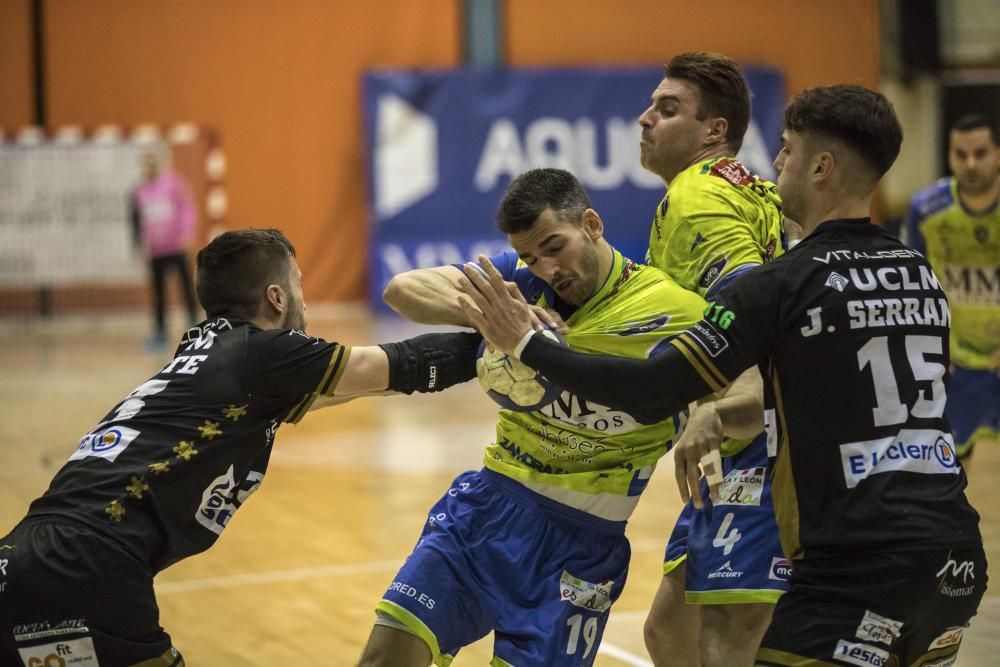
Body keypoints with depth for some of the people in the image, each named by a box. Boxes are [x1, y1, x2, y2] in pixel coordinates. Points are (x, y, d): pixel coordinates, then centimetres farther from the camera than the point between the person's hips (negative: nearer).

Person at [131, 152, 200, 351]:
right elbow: (136, 220, 15)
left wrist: (187, 231, -16)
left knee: (187, 287, -2)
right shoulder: (139, 192, 7)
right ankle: (160, 333, 12)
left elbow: (187, 206, -5)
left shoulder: (172, 181, -2)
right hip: (155, 251, 3)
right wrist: (140, 244, 12)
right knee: (158, 291, 5)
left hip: (177, 246, -3)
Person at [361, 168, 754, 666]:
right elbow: (401, 289, -7)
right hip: (490, 503, 4)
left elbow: (750, 404, -17)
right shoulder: (523, 279, 1)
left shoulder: (674, 313, -12)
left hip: (579, 541, -3)